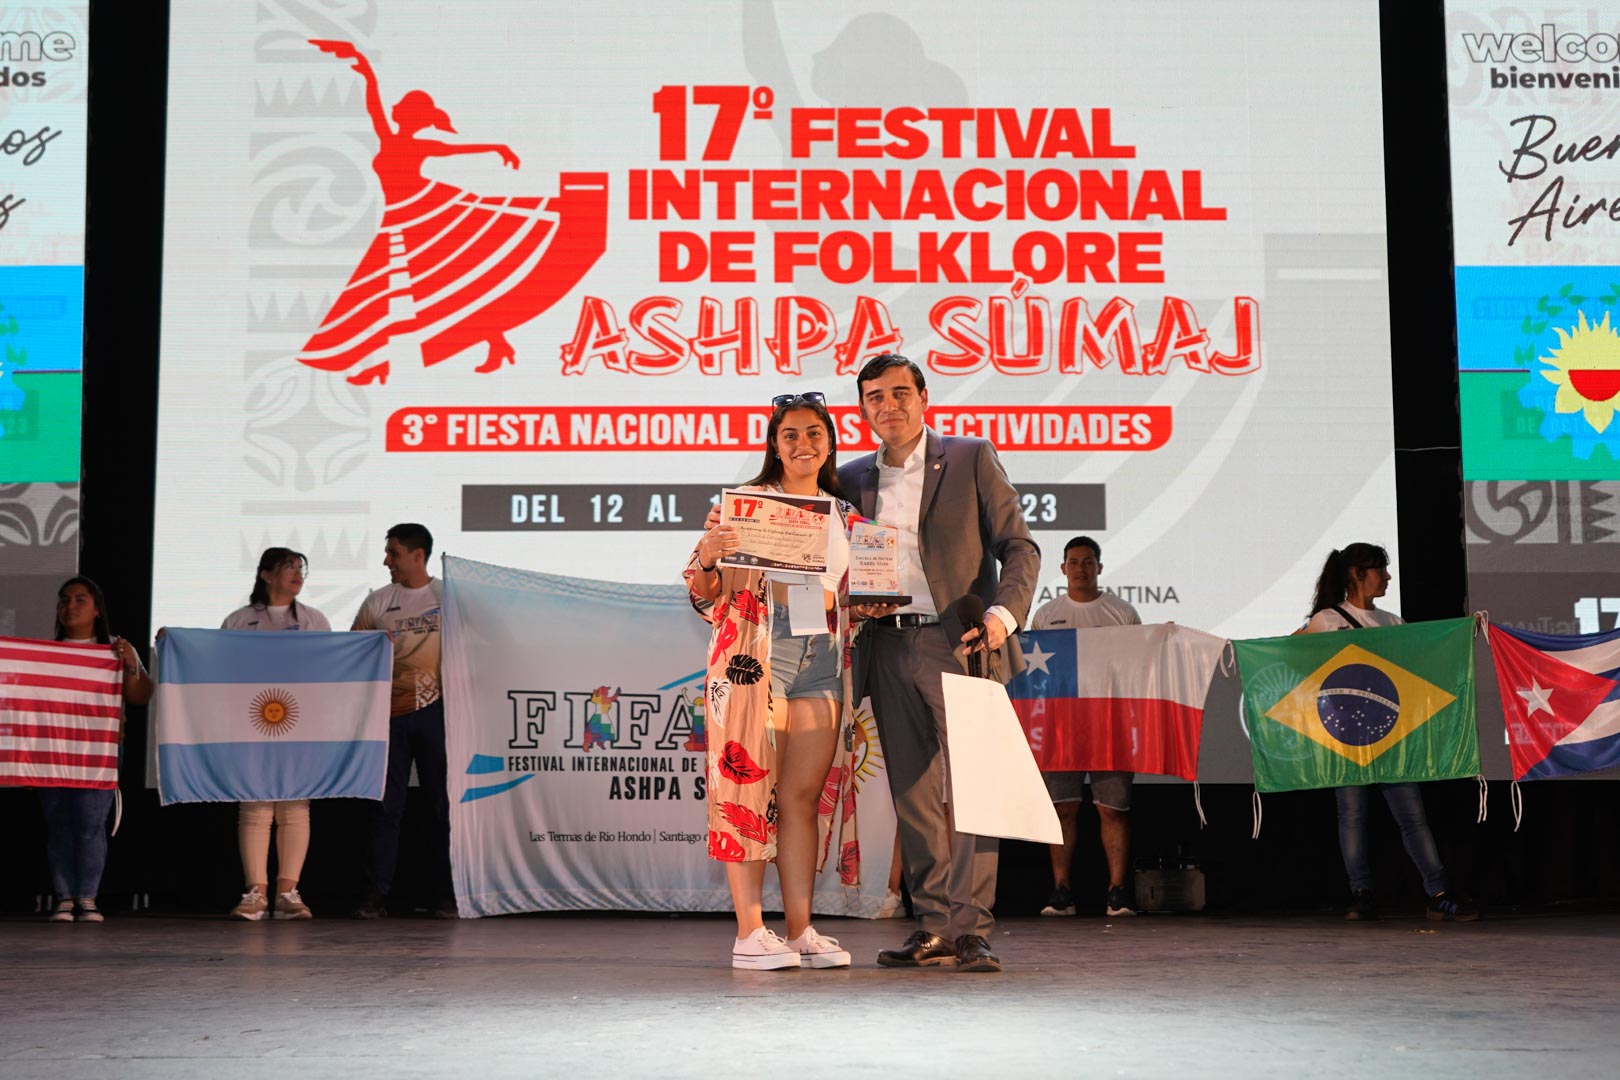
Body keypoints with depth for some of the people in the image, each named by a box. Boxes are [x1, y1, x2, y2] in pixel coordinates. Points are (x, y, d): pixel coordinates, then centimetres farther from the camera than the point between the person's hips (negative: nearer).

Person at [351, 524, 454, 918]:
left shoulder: (447, 597, 5)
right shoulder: (376, 602, 11)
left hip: (434, 708, -2)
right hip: (388, 711, 2)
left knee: (443, 803, 2)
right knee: (386, 804, 2)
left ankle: (448, 894, 7)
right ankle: (376, 894, 4)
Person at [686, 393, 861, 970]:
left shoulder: (845, 517, 17)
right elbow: (705, 596, -1)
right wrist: (707, 555, -21)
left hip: (820, 663, 5)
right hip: (754, 656, -5)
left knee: (805, 795, 4)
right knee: (749, 788, -7)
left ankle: (801, 931, 8)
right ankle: (750, 933, -4)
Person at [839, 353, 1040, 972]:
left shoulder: (971, 459, 4)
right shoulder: (853, 480, 15)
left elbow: (1018, 546, 0)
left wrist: (1003, 612, -16)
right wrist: (858, 602, -2)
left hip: (958, 644, -4)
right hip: (890, 650, 4)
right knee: (913, 795, 4)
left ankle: (971, 929, -5)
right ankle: (935, 927, 11)